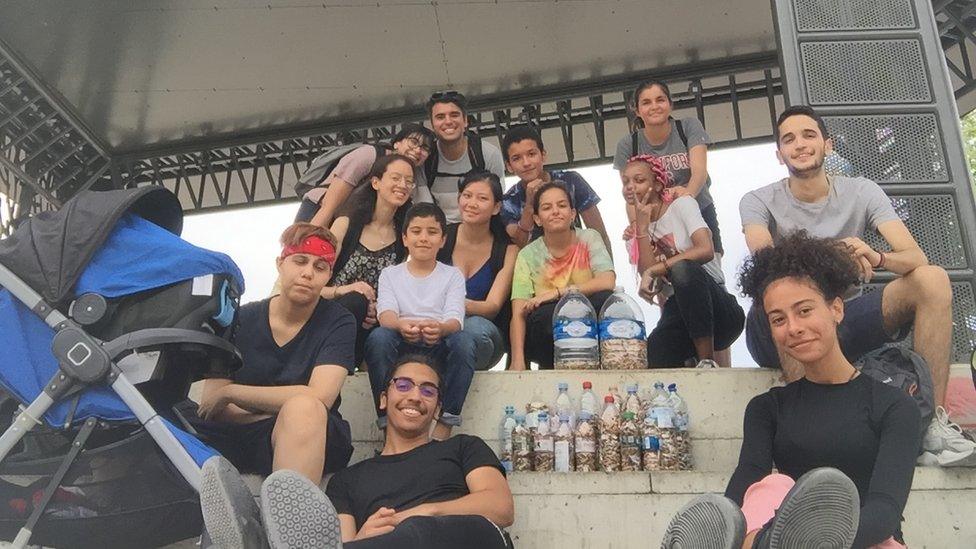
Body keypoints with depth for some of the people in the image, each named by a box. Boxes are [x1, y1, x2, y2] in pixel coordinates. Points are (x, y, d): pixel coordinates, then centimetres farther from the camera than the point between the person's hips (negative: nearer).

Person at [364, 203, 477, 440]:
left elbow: (455, 320, -5)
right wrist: (401, 325, -33)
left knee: (464, 340, -32)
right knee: (378, 337, -31)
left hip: (439, 348, 0)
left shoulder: (453, 275, 13)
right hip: (401, 348, 0)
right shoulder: (390, 274, 15)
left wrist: (439, 328, -32)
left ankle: (444, 428, -28)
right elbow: (386, 314, -5)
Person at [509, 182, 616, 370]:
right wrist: (517, 361, -25)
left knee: (605, 298, -29)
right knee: (543, 315, -34)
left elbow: (608, 282, -18)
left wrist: (557, 292, -21)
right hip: (548, 330, 0)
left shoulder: (589, 239, 0)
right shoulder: (528, 255, -2)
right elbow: (518, 314, -11)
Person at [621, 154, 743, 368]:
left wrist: (653, 271, -19)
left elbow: (706, 250, -19)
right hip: (676, 314, 3)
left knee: (682, 268, -35)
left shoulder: (681, 205, 0)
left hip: (719, 310, -3)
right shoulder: (635, 231, 11)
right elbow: (647, 274, -7)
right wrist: (642, 226, -10)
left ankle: (706, 360, -23)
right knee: (651, 360, -27)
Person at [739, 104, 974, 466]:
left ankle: (934, 421, -19)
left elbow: (916, 257, -11)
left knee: (932, 278, -16)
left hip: (846, 321, 3)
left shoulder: (862, 192, 3)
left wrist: (875, 258, -35)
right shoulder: (759, 202, -3)